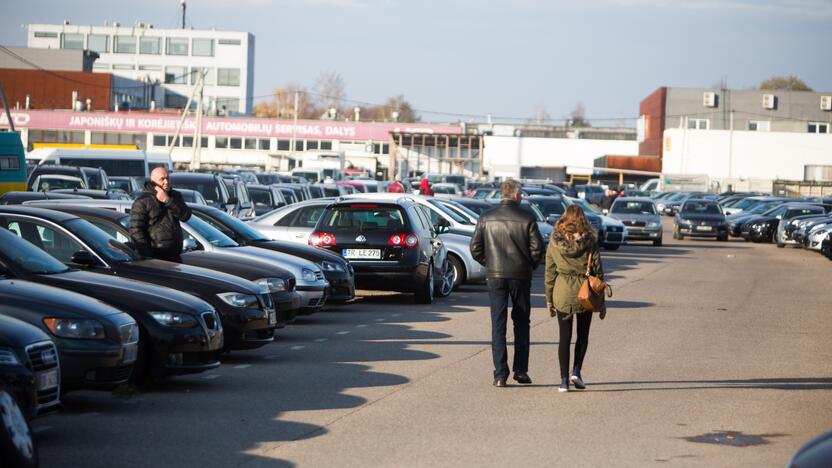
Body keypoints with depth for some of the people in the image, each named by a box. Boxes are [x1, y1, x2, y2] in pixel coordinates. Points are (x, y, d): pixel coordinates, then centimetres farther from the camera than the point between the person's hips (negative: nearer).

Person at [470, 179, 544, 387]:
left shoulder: (486, 218, 0)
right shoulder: (527, 219, -7)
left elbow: (475, 249, 0)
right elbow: (537, 248, -9)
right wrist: (531, 266, 10)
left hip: (495, 276, 1)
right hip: (520, 276, -1)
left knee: (498, 325, 2)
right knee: (521, 323, 12)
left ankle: (500, 374, -3)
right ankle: (520, 370, 13)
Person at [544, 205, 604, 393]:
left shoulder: (555, 242, -1)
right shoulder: (589, 242, -5)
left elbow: (550, 272, 2)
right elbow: (598, 271, -2)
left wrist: (549, 300, 10)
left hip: (562, 293, 1)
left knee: (564, 337, 6)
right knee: (582, 335, 16)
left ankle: (564, 380, 3)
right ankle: (576, 371, 3)